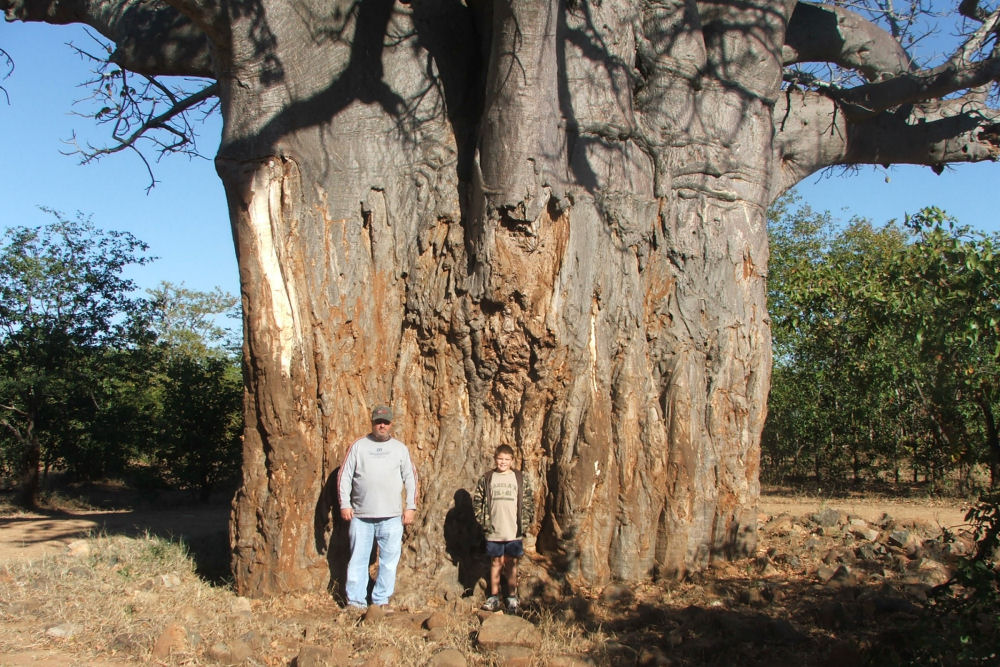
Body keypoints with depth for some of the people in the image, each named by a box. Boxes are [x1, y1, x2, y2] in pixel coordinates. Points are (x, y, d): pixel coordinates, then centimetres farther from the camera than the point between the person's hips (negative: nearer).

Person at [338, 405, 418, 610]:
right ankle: (356, 601, 10)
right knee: (358, 559, 2)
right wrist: (344, 504, -1)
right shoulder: (358, 447, 8)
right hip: (361, 516, 0)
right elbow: (344, 476, 7)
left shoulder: (400, 448, 10)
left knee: (389, 560, 2)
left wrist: (410, 507, 4)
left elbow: (410, 478, 11)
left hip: (391, 516, 1)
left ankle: (381, 600, 12)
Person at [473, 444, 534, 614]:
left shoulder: (520, 479, 3)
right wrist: (483, 522, -3)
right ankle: (494, 597, 17)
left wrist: (524, 523, -2)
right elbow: (477, 501, 5)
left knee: (511, 564, 7)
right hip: (493, 531, 0)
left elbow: (529, 502, 5)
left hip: (514, 531, 0)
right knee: (496, 563, 9)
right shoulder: (486, 479, 3)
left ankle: (512, 598, 15)